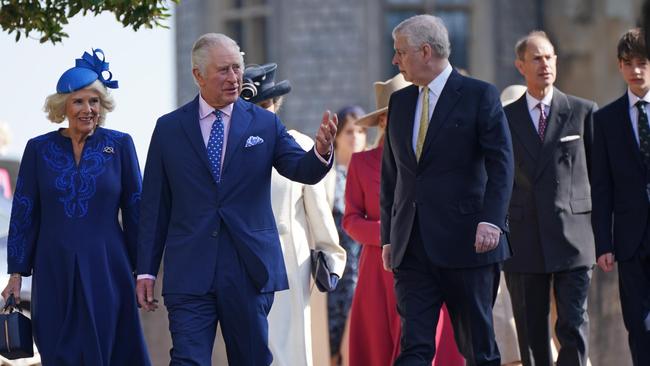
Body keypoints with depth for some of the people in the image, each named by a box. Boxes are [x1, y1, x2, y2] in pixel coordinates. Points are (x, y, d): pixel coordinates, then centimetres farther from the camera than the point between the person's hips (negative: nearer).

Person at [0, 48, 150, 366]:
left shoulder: (120, 146, 2)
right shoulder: (39, 149, 4)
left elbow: (135, 210, 4)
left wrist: (142, 270, 2)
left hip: (107, 269, -1)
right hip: (54, 271, 1)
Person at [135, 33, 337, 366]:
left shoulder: (265, 124, 6)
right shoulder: (169, 128, 5)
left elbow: (302, 170, -7)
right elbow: (154, 206, 6)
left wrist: (321, 151, -31)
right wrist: (146, 270, 3)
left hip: (249, 270, 1)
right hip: (190, 273, -1)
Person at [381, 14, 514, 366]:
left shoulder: (480, 96, -2)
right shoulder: (400, 102, 15)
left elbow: (501, 162, -8)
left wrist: (491, 219, -21)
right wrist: (388, 236, 15)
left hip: (465, 244, -4)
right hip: (413, 249, 4)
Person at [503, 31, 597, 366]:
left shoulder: (584, 112, 6)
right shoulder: (504, 119, 9)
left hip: (573, 239, -1)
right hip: (523, 244, 2)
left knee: (573, 326, -8)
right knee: (531, 334, 4)